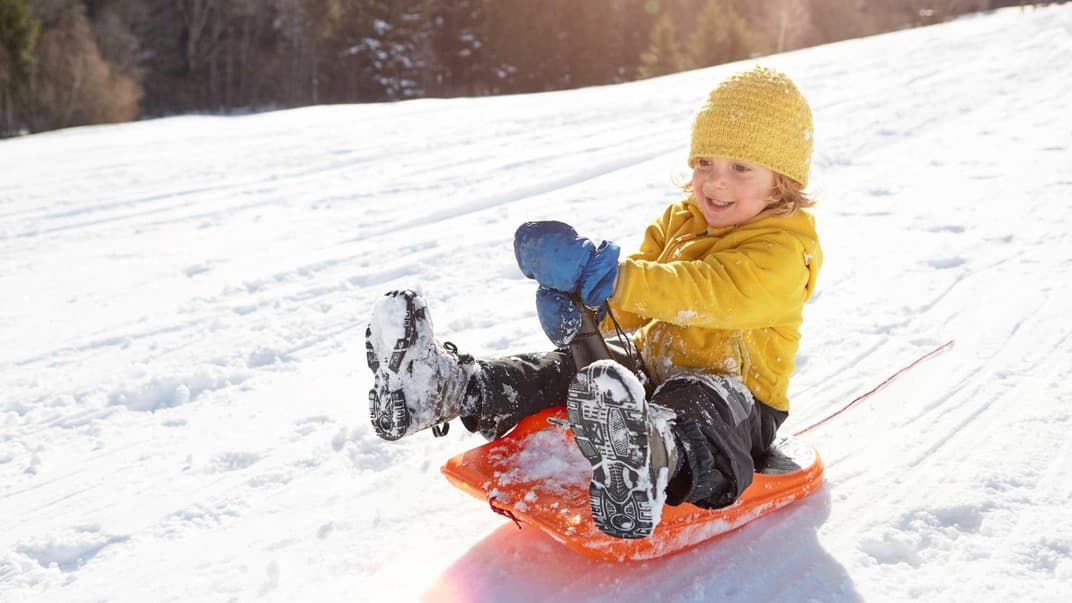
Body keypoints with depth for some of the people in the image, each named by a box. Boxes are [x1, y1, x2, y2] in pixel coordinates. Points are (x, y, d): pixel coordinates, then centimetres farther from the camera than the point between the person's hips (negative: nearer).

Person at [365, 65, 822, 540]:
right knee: (572, 366, -15)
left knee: (695, 405, -42)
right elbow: (631, 307, 10)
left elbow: (711, 295, -31)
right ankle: (448, 386, -31)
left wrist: (599, 271, -40)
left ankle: (657, 457, -77)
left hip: (735, 391, -8)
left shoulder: (784, 252, -12)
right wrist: (574, 302, -16)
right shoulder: (678, 223, 13)